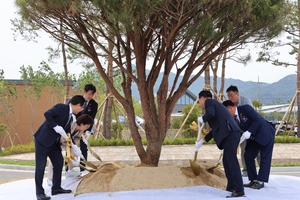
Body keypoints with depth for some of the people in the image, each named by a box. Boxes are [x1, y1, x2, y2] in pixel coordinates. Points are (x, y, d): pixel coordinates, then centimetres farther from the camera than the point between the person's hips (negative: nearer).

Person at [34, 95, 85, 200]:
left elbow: (67, 132, 17)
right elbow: (47, 114, -25)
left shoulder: (71, 116, 12)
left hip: (54, 142, 9)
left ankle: (56, 188, 22)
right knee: (41, 165, -6)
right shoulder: (61, 107, -13)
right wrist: (56, 127, -26)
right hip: (43, 139, -9)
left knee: (59, 162, 12)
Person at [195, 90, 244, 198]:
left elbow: (210, 114, -18)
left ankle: (239, 190, -16)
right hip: (230, 133, 10)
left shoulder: (209, 102, 6)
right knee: (227, 161, 17)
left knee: (231, 161, -12)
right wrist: (202, 141, 41)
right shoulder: (214, 104, 33)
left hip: (229, 133, -10)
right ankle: (231, 186, 20)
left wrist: (202, 119, 4)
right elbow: (216, 129, 36)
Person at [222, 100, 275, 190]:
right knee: (248, 156, 2)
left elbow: (257, 119, -26)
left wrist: (249, 132, -29)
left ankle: (261, 181, -3)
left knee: (264, 158, -5)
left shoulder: (245, 108, -19)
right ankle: (253, 180, 8)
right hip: (253, 137, 8)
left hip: (266, 134, -8)